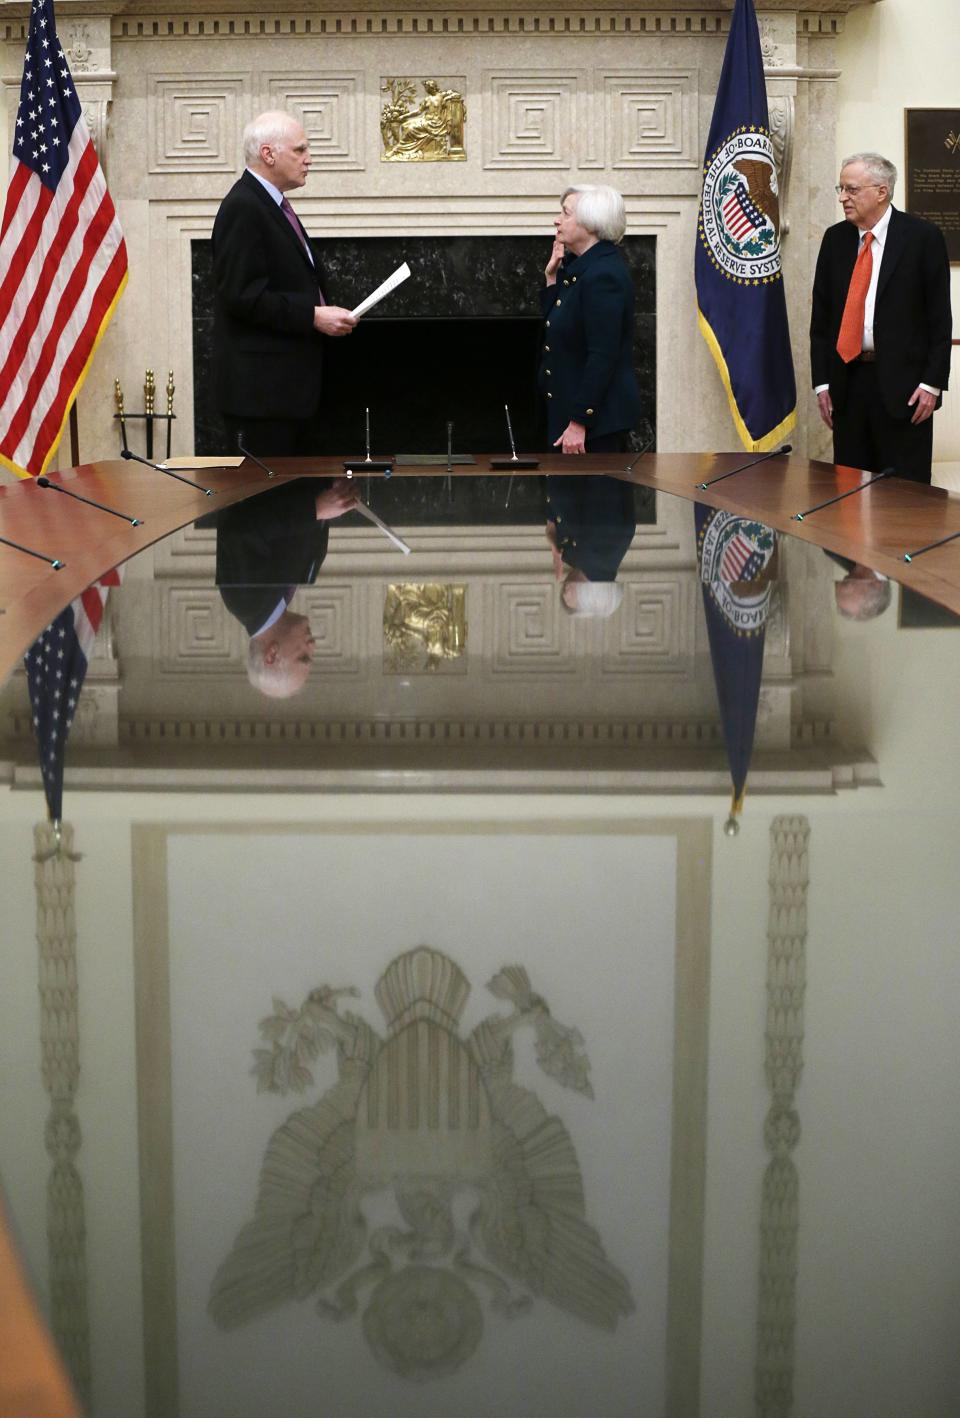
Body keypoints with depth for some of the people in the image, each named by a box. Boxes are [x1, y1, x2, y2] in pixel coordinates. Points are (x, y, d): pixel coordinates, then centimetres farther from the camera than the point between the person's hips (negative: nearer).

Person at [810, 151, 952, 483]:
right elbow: (821, 315, 11)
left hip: (902, 382, -4)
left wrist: (932, 383, -9)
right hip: (848, 380, 4)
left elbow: (939, 316, -4)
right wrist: (821, 381, 5)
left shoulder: (923, 237, -3)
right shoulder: (835, 238, 9)